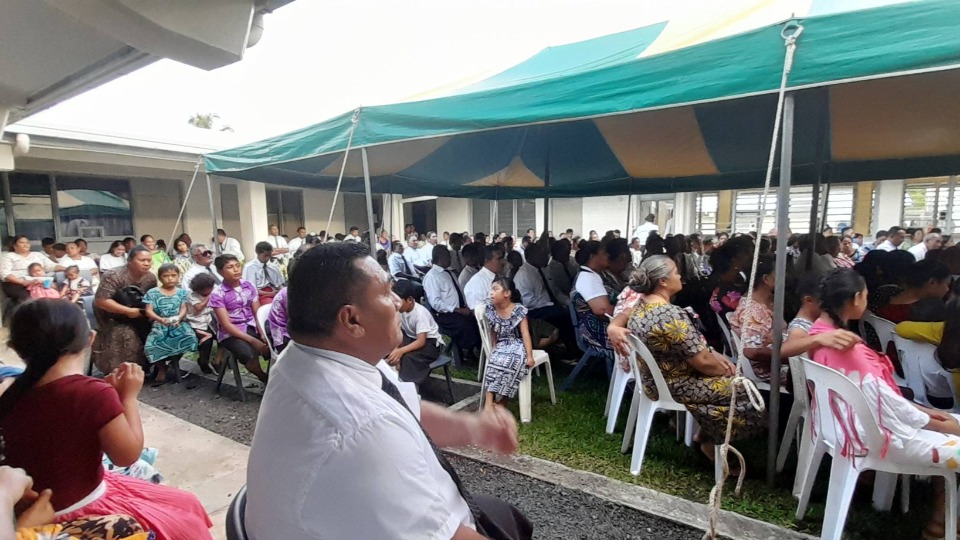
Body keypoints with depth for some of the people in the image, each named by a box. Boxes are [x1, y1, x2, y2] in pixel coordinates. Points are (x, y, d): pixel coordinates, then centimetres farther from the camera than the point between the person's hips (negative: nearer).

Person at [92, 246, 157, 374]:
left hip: (137, 319, 5)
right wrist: (128, 311, -29)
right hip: (112, 319, -5)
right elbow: (100, 301, -26)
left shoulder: (151, 278, -6)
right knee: (127, 337, -22)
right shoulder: (114, 276, -22)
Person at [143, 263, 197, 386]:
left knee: (190, 337, -29)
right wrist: (160, 319, -23)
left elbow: (183, 309, 0)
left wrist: (178, 318, -22)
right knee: (151, 345, -27)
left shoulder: (181, 292, 8)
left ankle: (175, 359, 3)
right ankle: (162, 369, 2)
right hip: (159, 325, -1)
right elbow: (149, 311, -5)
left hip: (178, 324, 1)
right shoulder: (152, 292, 3)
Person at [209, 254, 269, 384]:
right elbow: (226, 325, -13)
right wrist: (253, 340, -21)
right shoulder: (217, 293, -9)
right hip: (231, 333, -4)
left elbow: (258, 313, 1)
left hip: (252, 327, 4)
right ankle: (266, 380, -5)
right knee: (249, 354, -32)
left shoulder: (249, 286, 4)